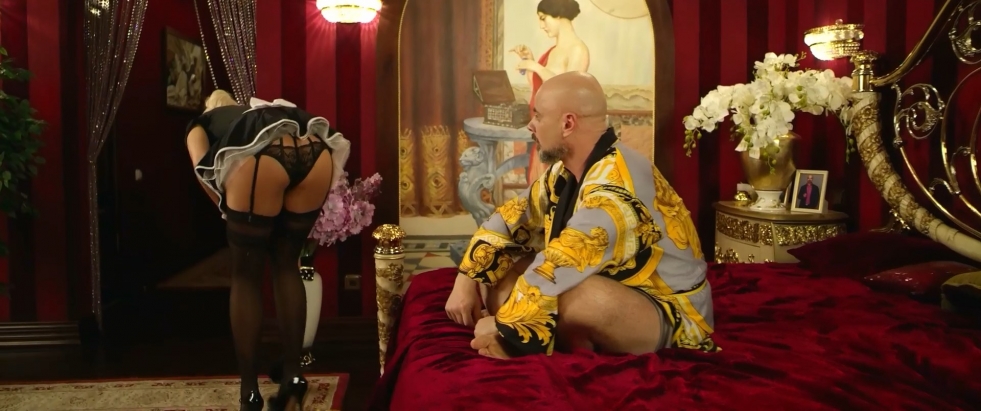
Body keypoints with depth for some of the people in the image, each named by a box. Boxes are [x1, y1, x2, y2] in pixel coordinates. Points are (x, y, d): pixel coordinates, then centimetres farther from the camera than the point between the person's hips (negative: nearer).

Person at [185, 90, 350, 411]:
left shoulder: (200, 123, 35)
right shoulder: (257, 113, 46)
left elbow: (203, 167, 13)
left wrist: (232, 211, 22)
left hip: (262, 153, -4)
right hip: (317, 152, 4)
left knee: (246, 274, 12)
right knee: (287, 263, 21)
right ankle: (293, 375, 22)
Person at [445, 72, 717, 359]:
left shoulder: (616, 186, -28)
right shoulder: (564, 171, 0)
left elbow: (559, 267, -33)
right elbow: (510, 219, 6)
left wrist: (503, 326, -23)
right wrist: (466, 280, -7)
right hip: (609, 292, 8)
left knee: (575, 297, -39)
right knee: (494, 274, -4)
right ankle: (578, 344, -13)